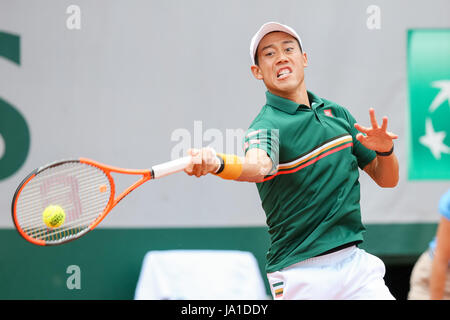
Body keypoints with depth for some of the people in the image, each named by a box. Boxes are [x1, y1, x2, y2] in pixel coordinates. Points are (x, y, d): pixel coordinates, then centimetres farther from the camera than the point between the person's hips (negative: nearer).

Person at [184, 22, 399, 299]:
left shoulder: (337, 113, 11)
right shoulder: (267, 125, -10)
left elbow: (387, 180, 15)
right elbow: (257, 165, -34)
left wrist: (385, 150, -8)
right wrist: (217, 163, -56)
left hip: (354, 263, 5)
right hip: (301, 275, -5)